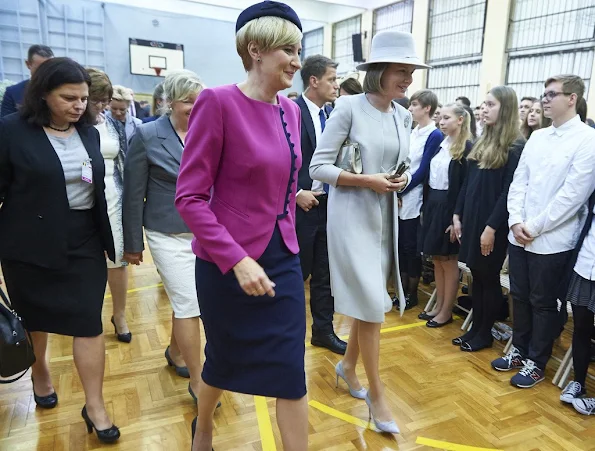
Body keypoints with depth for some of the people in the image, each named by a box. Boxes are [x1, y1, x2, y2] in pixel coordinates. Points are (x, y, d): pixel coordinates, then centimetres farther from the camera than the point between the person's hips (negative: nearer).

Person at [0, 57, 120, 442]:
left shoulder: (89, 132, 5)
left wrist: (107, 237, 12)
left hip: (85, 243, 3)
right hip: (32, 245, -2)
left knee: (89, 322, 1)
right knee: (34, 318, 18)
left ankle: (95, 406, 13)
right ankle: (40, 373, 46)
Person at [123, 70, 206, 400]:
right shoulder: (147, 136, -8)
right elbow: (134, 194, -4)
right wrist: (133, 243, -1)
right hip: (169, 235, -4)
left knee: (185, 299, 17)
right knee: (189, 304, -4)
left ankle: (175, 351, 43)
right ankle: (197, 380, 14)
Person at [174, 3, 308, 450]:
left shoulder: (290, 110, 5)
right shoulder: (218, 102, -14)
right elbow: (189, 197, -16)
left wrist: (286, 241, 14)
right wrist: (236, 259, -23)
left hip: (283, 257, 5)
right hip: (229, 261, -4)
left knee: (291, 370, 7)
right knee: (225, 360, 18)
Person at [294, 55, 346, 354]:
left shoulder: (332, 116, 10)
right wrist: (296, 193, -17)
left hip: (328, 204, 6)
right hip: (300, 205, -6)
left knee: (325, 273, 14)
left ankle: (323, 330, 29)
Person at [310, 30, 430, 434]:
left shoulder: (403, 116, 8)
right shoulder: (349, 107, -11)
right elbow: (318, 166, -13)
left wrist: (402, 179, -3)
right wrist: (367, 180, -20)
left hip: (386, 216, 7)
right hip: (353, 216, -7)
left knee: (373, 302, 14)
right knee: (371, 305, -3)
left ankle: (348, 364, 39)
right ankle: (377, 394, 16)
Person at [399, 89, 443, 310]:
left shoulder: (435, 136, -9)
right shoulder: (412, 132, 13)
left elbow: (422, 170, -13)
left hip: (413, 199, -7)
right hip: (399, 198, 7)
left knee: (411, 247, 3)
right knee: (401, 245, 12)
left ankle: (412, 294, 18)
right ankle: (403, 289, 24)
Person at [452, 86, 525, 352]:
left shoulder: (516, 147, -10)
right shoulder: (482, 142, 12)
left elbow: (509, 192, -15)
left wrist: (492, 227, -17)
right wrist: (457, 215, 9)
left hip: (492, 224, -7)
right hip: (471, 219, 7)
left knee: (489, 278, 6)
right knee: (477, 277, 13)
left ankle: (485, 334, 20)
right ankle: (475, 328, 25)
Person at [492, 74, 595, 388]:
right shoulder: (536, 137, 11)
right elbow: (518, 182, 8)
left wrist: (535, 227, -14)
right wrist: (516, 220, -5)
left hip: (552, 240, -6)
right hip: (519, 235, 6)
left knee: (543, 304, 8)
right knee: (520, 297, 16)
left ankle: (536, 363, 24)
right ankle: (519, 350, 33)